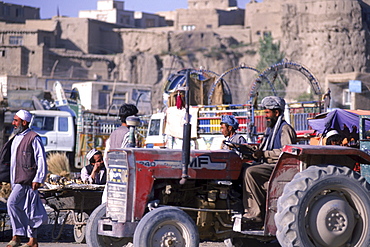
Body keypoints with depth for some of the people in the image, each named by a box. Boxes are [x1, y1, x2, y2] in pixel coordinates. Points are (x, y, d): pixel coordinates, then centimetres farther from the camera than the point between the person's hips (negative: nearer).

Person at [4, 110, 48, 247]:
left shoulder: (33, 138, -8)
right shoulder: (15, 139, 19)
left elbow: (41, 159, -11)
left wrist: (38, 179, -16)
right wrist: (12, 181, 21)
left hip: (27, 179, -9)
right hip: (17, 180, 9)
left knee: (12, 202, -19)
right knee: (28, 210, 8)